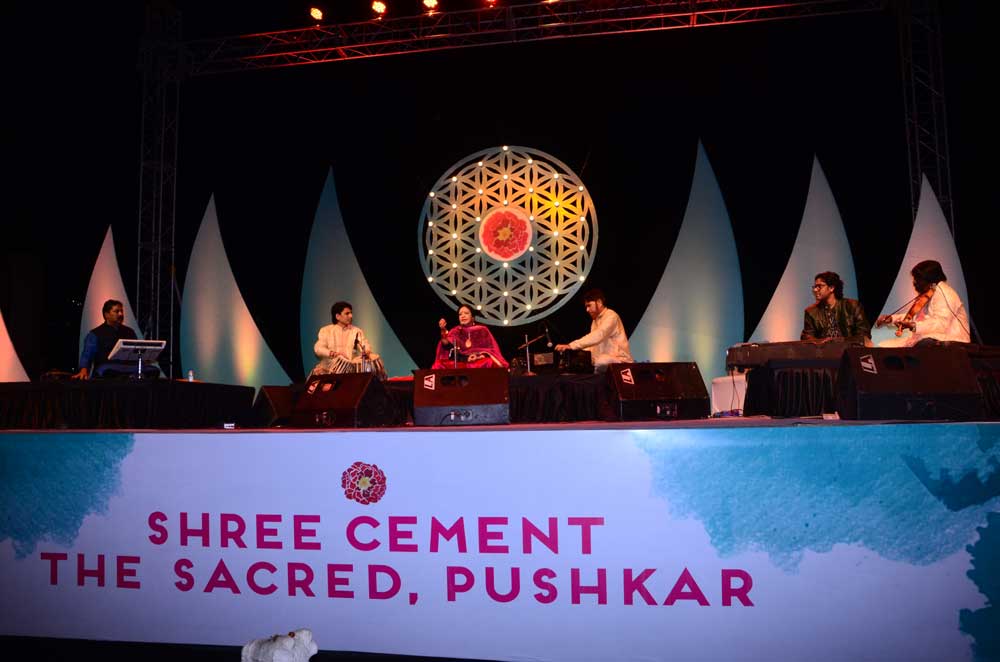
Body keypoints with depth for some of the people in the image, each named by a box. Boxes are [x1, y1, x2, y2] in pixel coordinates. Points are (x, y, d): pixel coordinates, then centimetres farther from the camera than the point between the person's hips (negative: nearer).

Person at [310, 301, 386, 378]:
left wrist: (367, 351, -20)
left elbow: (365, 345, 6)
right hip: (330, 363, -2)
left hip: (352, 365, 2)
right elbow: (318, 348, 0)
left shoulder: (357, 331, 19)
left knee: (374, 358, -25)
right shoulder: (326, 330, 13)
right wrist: (331, 353, -20)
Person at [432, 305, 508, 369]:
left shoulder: (482, 330, 13)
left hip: (479, 363, -1)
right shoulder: (455, 331, 16)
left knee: (488, 363, -34)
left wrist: (479, 355, -14)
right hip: (459, 363, 1)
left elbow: (490, 349, 5)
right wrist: (443, 330, -20)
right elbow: (446, 344, -3)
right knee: (441, 365, -27)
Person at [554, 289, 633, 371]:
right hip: (602, 362, 8)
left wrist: (571, 346, -35)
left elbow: (597, 336, -28)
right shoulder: (595, 320, 18)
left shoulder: (611, 316, -11)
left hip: (619, 361, -8)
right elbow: (593, 347, 14)